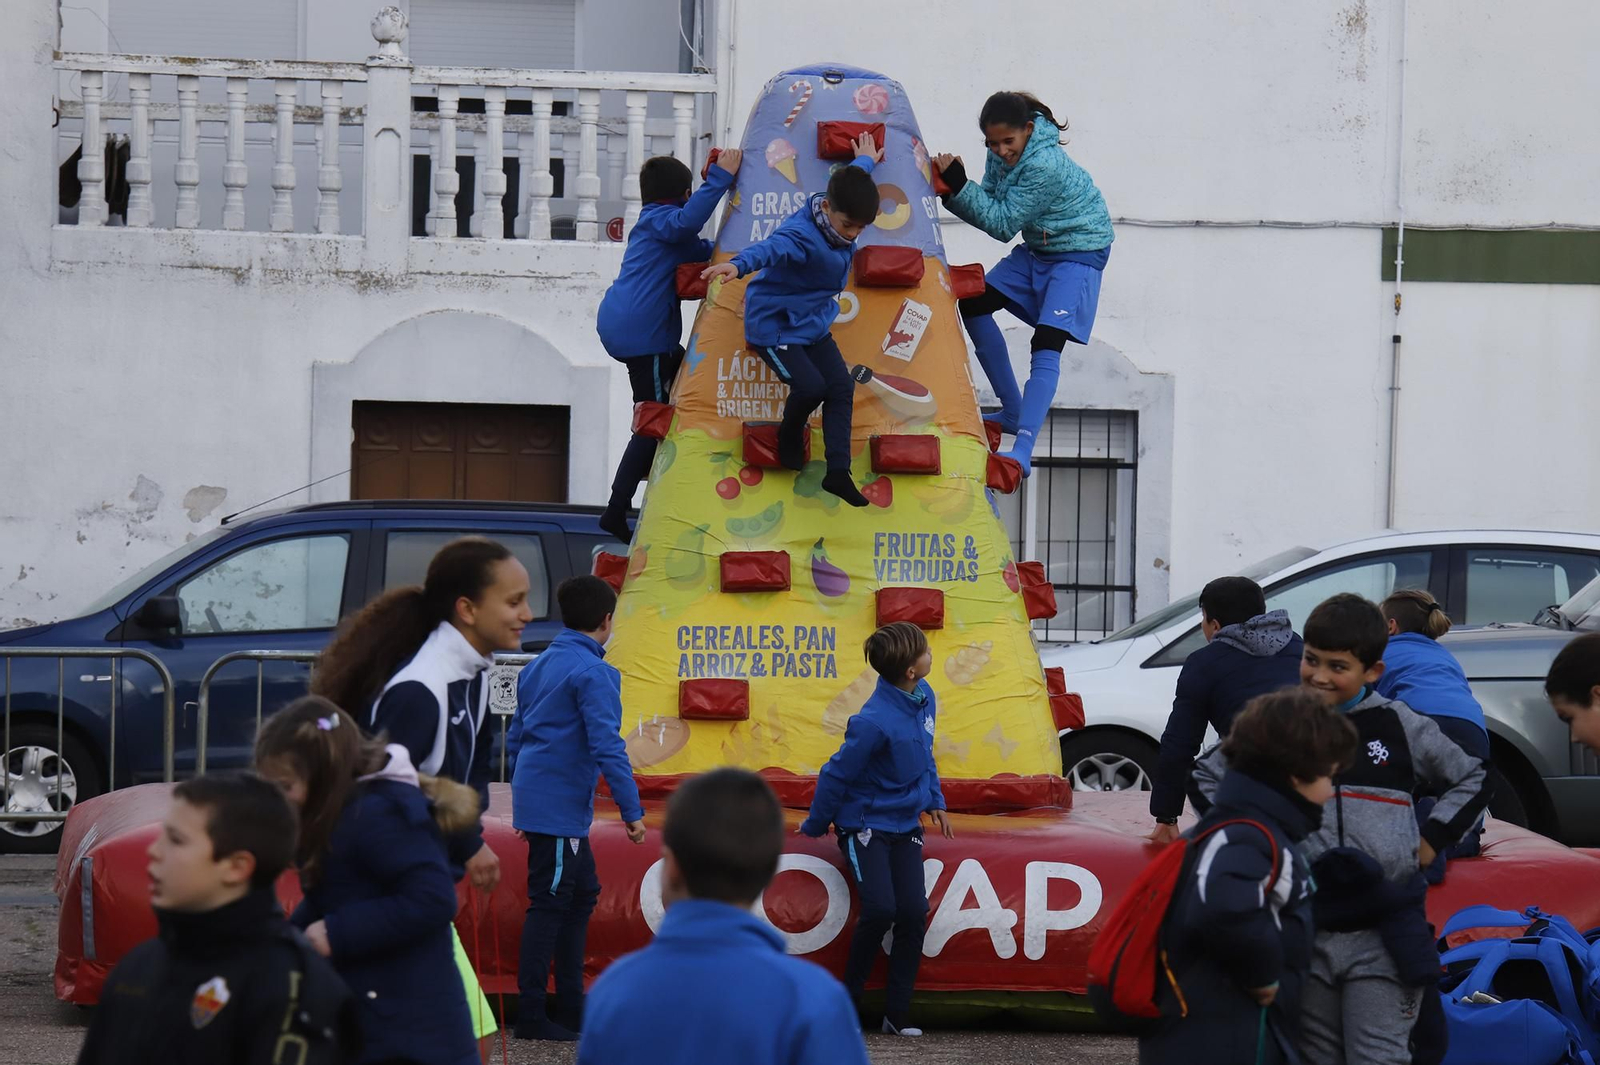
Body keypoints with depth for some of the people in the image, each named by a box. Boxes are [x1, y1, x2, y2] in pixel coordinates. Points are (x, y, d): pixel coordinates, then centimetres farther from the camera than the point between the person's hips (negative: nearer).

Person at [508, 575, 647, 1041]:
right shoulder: (592, 672, -14)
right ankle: (531, 1017, -2)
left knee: (582, 893, 17)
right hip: (561, 807, -9)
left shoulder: (537, 667, 15)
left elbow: (515, 738, 21)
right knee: (549, 905, -5)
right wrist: (632, 811, -17)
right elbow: (606, 746, -20)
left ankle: (571, 1007, 21)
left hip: (537, 804, 9)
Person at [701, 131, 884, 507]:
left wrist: (865, 162, 39)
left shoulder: (843, 207, -6)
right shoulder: (802, 235, -32)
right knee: (811, 386, -21)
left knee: (841, 386, -2)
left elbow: (850, 182, 19)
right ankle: (790, 432, 13)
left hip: (814, 325, 8)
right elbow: (771, 248, -53)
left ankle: (838, 472, 3)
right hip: (774, 325, -8)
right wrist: (739, 264, -73)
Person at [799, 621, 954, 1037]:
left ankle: (897, 1014, 1)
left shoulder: (924, 698, -3)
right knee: (880, 908, -21)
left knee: (914, 912, -6)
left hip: (905, 825, 7)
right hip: (865, 825, -7)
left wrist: (934, 801, 15)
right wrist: (815, 827, -3)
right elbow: (837, 774, -14)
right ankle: (847, 999, 1)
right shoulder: (875, 721, -26)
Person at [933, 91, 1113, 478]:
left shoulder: (1044, 166, -30)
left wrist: (960, 185, -28)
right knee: (973, 305, 8)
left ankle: (1023, 451, -30)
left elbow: (1002, 224, -25)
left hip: (1079, 253, -9)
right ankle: (1013, 413, 18)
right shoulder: (1002, 156, -5)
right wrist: (951, 193, -20)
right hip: (1036, 249, 9)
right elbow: (988, 211, -3)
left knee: (1047, 345, -21)